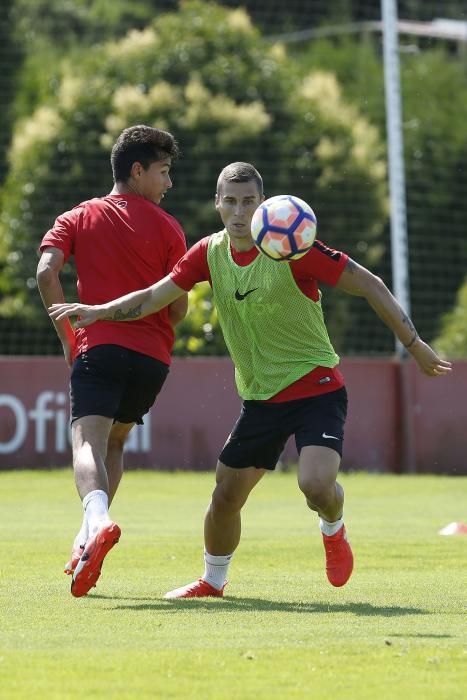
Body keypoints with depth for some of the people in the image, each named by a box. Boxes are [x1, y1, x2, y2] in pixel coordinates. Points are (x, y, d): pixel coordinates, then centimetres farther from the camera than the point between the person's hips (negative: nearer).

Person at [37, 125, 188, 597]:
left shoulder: (77, 218, 12)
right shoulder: (167, 227, 9)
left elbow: (46, 273, -4)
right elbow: (179, 307, 4)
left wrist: (67, 336, 4)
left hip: (98, 347, -2)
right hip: (153, 355, 2)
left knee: (88, 442, -17)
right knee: (114, 442, 20)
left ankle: (97, 522, -47)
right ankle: (88, 541, 7)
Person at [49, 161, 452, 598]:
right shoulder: (210, 253, -1)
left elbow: (368, 286, -12)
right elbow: (154, 297, 4)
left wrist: (414, 345, -12)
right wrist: (100, 311, -13)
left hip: (316, 386, -5)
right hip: (260, 397, 5)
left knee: (316, 483, -26)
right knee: (226, 495, 8)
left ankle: (333, 531, 10)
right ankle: (213, 579, 34)